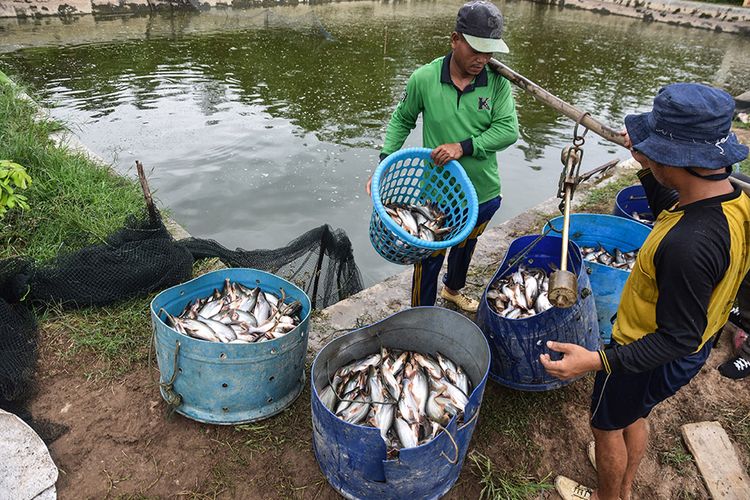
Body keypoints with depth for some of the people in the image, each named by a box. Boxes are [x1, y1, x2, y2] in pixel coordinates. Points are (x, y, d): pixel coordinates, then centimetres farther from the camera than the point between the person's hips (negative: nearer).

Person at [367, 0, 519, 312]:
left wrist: (463, 147, -27)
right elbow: (401, 120, 0)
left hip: (484, 193, 4)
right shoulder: (424, 79, -14)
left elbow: (508, 130, -15)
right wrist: (385, 161, -9)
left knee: (465, 247, 28)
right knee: (429, 261, 7)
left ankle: (453, 289, 58)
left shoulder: (498, 82, -9)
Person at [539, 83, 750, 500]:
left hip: (652, 357, -8)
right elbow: (670, 213, 10)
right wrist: (649, 169, -1)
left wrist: (596, 361, -37)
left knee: (608, 425, 19)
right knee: (635, 414, 31)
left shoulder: (688, 246, -41)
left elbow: (678, 338, -32)